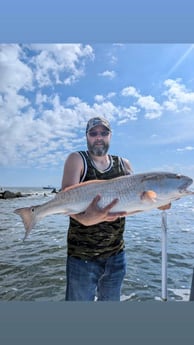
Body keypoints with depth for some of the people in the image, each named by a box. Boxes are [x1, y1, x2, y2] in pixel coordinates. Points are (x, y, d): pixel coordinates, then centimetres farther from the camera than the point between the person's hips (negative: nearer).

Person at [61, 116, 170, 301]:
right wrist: (85, 218, -41)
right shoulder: (77, 159, -7)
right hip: (82, 255, -4)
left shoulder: (124, 164, 5)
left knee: (111, 300, 23)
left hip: (116, 254, 4)